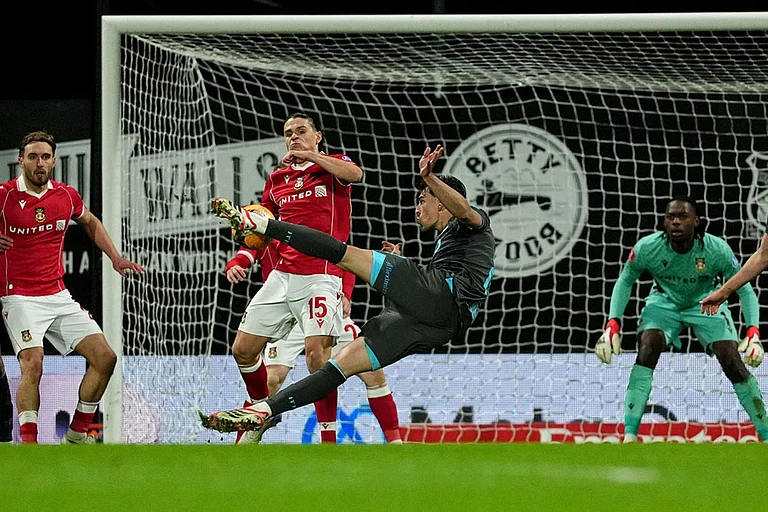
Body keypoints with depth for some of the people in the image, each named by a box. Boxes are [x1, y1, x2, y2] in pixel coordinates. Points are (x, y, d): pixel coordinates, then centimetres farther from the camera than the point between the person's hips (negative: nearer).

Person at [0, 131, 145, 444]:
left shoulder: (66, 196, 4)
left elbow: (90, 222, 26)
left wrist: (115, 258, 20)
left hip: (59, 296, 6)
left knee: (104, 358, -1)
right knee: (33, 364, -25)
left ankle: (76, 436, 11)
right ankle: (28, 445, -24)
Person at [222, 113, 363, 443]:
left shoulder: (333, 165, 3)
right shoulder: (276, 179, 18)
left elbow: (354, 174, -21)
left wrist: (310, 155, -16)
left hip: (320, 276, -6)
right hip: (281, 276, 6)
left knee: (316, 352, -21)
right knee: (243, 350, 5)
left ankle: (328, 437, -14)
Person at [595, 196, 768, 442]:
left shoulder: (717, 250, -29)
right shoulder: (646, 248, -26)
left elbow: (744, 289, -16)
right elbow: (625, 282, -6)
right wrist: (612, 325, -17)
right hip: (664, 301, 0)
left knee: (732, 362, -15)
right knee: (646, 352, -25)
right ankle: (629, 436, -24)